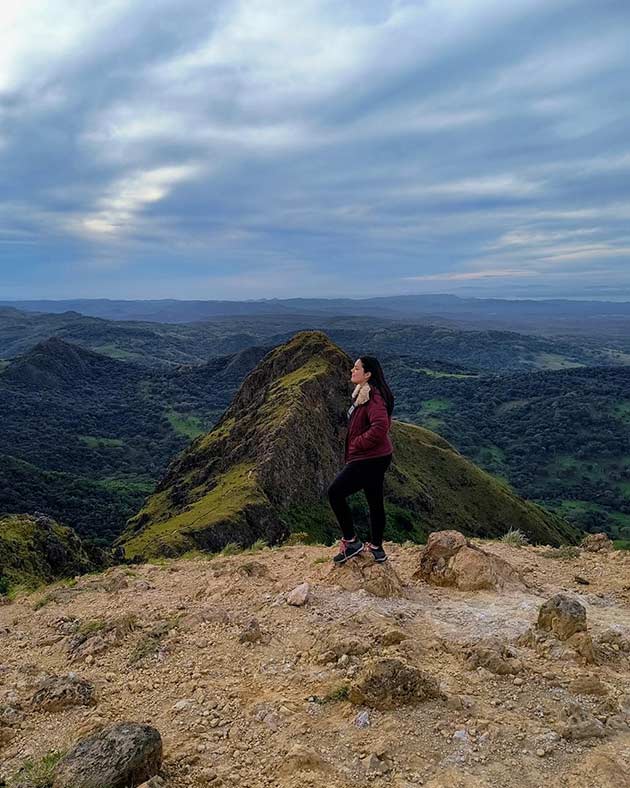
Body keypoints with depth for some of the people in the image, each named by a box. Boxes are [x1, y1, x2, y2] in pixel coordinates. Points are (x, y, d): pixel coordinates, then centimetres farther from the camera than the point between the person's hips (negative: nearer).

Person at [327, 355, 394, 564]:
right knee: (375, 502, 18)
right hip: (375, 457, 11)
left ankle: (351, 542, 4)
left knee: (335, 492, -8)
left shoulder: (373, 396, -21)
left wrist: (357, 444, -21)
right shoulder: (363, 393, 12)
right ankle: (377, 548, 32)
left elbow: (380, 427, -34)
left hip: (369, 460, -11)